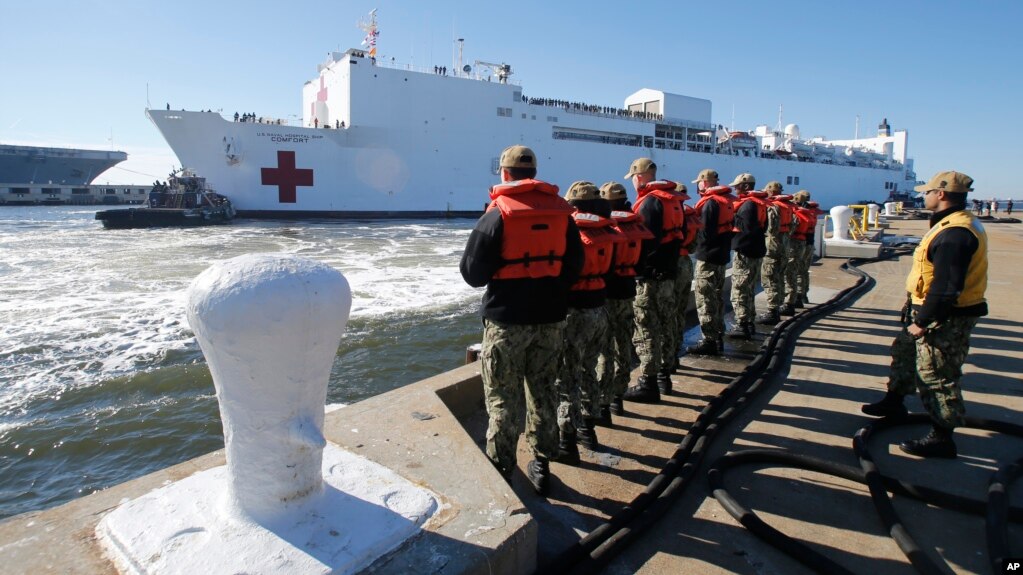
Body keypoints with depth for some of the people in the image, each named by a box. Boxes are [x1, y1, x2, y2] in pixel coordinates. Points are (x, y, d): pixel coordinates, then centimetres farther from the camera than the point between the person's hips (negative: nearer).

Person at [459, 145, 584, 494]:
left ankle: (500, 471, 15)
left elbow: (473, 272, -8)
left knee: (504, 399, 7)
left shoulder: (498, 213, -10)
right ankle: (541, 467, 27)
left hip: (507, 319, -4)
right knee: (544, 392, 16)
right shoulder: (561, 211, 2)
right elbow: (574, 265, 6)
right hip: (551, 318, 4)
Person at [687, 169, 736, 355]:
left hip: (708, 257, -10)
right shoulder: (727, 200, 12)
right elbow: (730, 226, 15)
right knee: (717, 297, 17)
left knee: (705, 300, -4)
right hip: (722, 255, 10)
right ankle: (718, 338, 26)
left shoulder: (710, 203, -16)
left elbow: (705, 232, -21)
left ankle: (709, 341, -1)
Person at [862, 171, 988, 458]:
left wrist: (922, 321, -22)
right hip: (938, 313, 11)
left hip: (945, 318, -11)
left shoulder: (954, 233, -25)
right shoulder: (957, 224, 11)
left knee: (936, 375, -3)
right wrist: (918, 314, 20)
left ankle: (941, 439, 9)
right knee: (904, 351, 25)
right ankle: (894, 402, 43)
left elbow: (947, 287, -29)